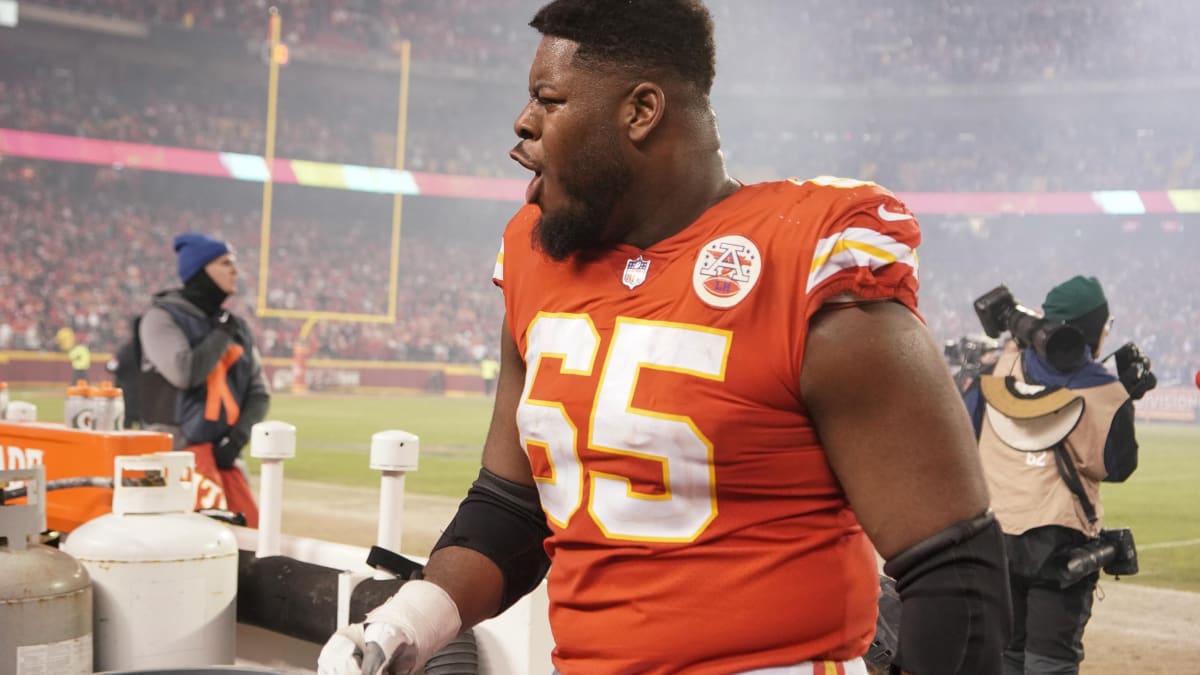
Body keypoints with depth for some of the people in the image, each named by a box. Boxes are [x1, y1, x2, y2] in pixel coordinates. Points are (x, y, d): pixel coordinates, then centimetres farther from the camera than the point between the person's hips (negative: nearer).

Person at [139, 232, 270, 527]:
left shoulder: (238, 326, 16)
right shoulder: (163, 317, -3)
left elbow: (259, 392, 13)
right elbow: (185, 373, -21)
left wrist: (238, 436, -4)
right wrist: (222, 333, -7)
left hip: (223, 448, 7)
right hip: (179, 447, -6)